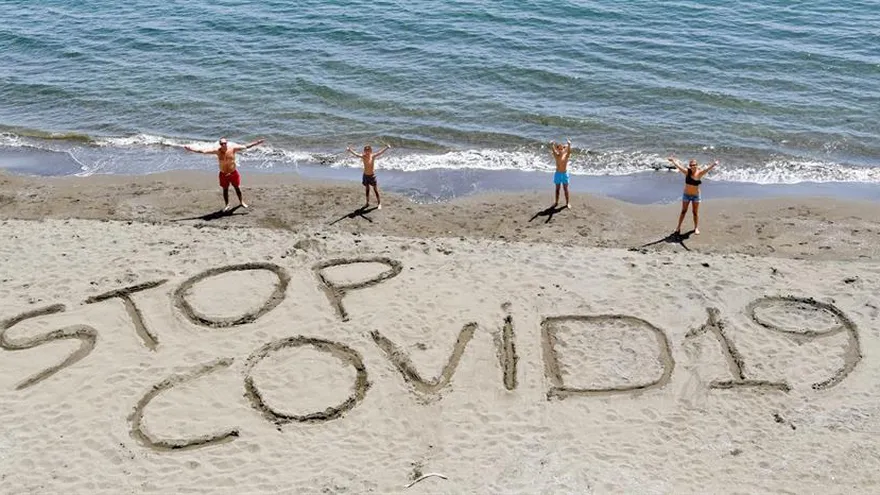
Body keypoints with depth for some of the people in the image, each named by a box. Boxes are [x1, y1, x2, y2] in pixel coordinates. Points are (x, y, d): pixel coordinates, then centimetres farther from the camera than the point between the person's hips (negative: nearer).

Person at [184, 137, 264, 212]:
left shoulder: (233, 148, -15)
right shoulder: (217, 151, -14)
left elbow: (246, 146, -15)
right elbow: (203, 151, -14)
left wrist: (257, 142, -20)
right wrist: (191, 149, -21)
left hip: (233, 172, 0)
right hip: (223, 174, 0)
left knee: (237, 188, 14)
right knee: (225, 189, 11)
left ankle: (241, 202, 34)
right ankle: (226, 205, 27)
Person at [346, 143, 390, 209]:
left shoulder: (373, 156, -13)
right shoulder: (363, 156, -9)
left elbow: (380, 152, -26)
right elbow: (356, 154, -23)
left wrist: (387, 148, -43)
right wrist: (350, 150, -42)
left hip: (372, 176, -3)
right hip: (365, 175, 3)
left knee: (375, 190, 5)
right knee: (367, 189, 16)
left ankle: (379, 203, 15)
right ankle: (367, 203, 30)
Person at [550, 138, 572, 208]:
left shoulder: (566, 155, -5)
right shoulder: (556, 155, -2)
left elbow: (569, 151, -24)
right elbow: (553, 150, -19)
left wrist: (569, 144, -45)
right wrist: (551, 144, -40)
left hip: (565, 174, -1)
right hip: (558, 174, 1)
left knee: (565, 189, 4)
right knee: (557, 189, 10)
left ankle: (567, 202, 12)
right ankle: (556, 202, 22)